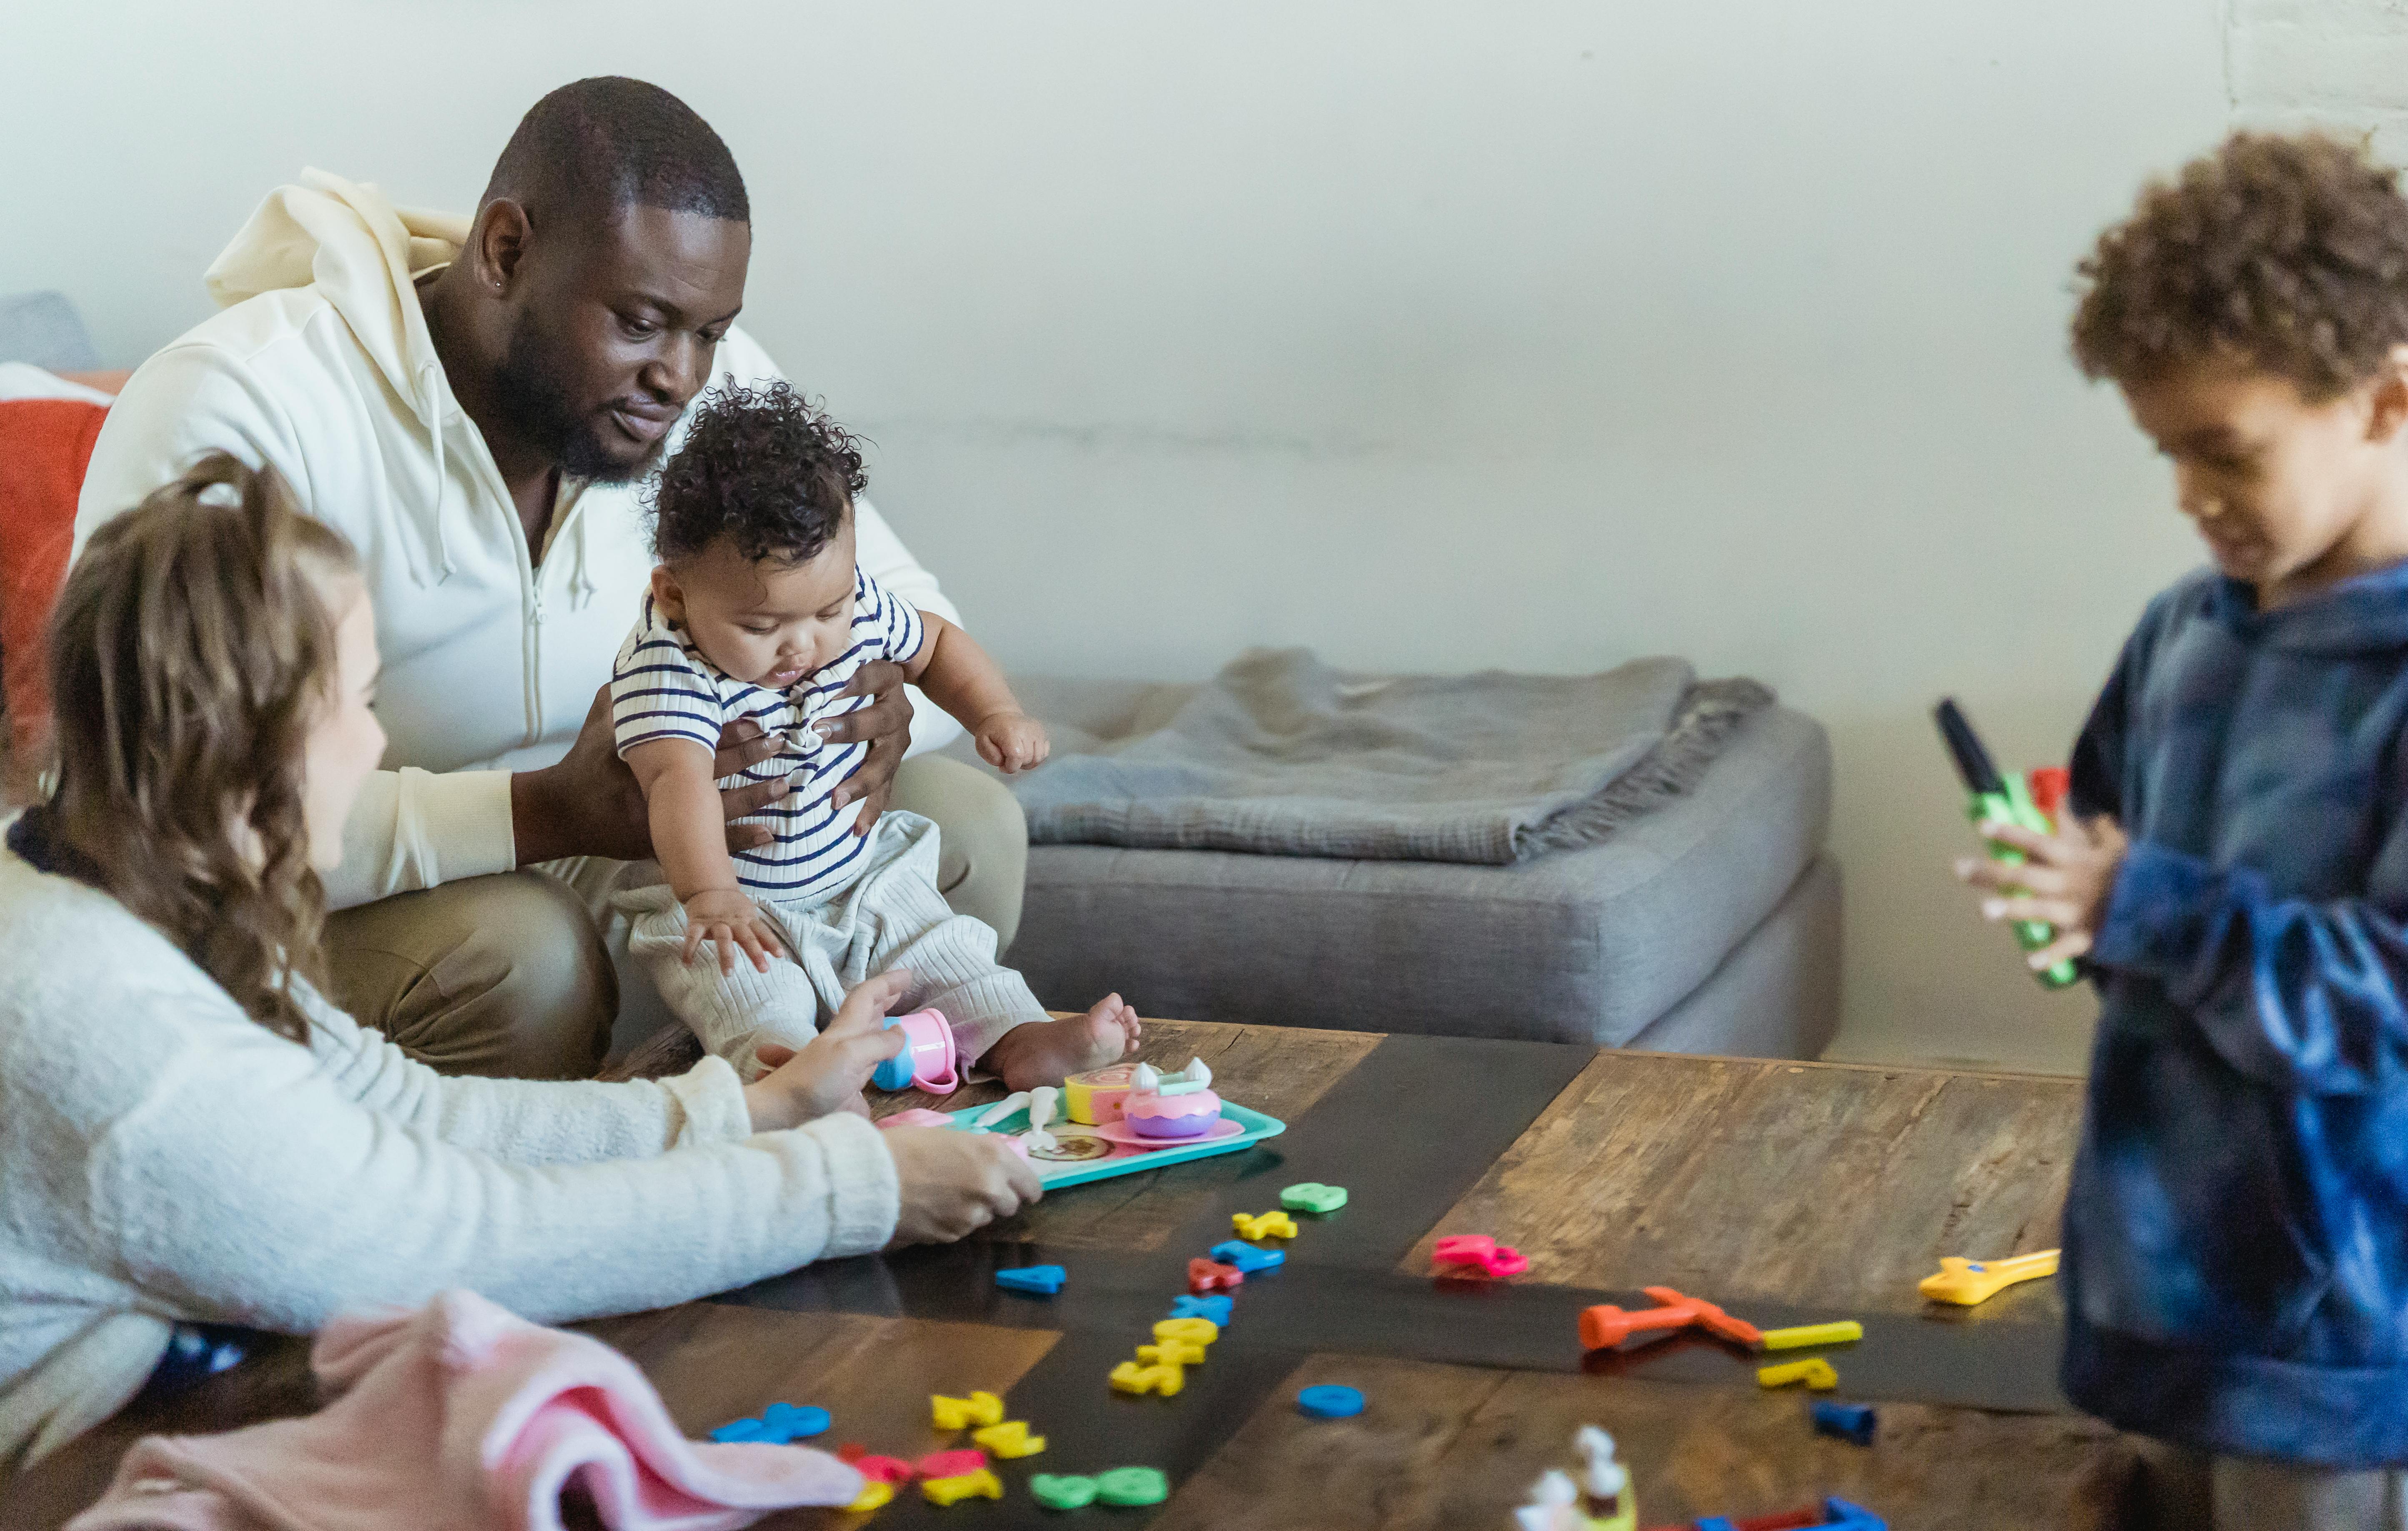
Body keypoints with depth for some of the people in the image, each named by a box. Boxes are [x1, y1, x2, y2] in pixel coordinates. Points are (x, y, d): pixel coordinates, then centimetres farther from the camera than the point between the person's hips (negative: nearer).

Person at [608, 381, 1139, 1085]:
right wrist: (710, 895, -57)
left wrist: (996, 715, -2)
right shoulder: (665, 664, -26)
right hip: (739, 904, -6)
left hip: (861, 874, 6)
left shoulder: (852, 605, -8)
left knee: (946, 952, -8)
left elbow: (934, 643, 15)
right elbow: (679, 778, -42)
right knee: (752, 990, -32)